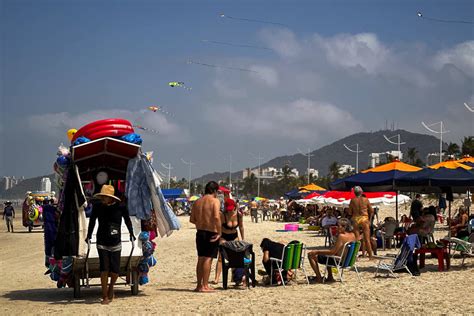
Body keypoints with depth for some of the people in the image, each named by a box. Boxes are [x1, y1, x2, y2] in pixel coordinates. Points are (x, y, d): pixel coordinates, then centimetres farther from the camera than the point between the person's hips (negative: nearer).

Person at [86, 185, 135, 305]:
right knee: (104, 269, -7)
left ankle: (111, 287, 29)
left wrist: (131, 234, 17)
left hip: (116, 243, 0)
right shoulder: (97, 207, -4)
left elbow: (127, 220, 9)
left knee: (115, 270, -2)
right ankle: (105, 296, 2)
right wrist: (89, 236, 13)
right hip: (102, 243, 0)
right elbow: (92, 222, 10)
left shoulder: (120, 208, -7)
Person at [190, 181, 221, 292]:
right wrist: (219, 232, -17)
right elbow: (216, 217, -23)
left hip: (200, 233, 6)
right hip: (211, 233, -6)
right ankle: (204, 286, -5)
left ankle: (199, 285, 19)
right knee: (208, 258, -4)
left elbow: (192, 219, 9)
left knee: (200, 258, 14)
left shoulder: (197, 202, 9)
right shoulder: (215, 201, -9)